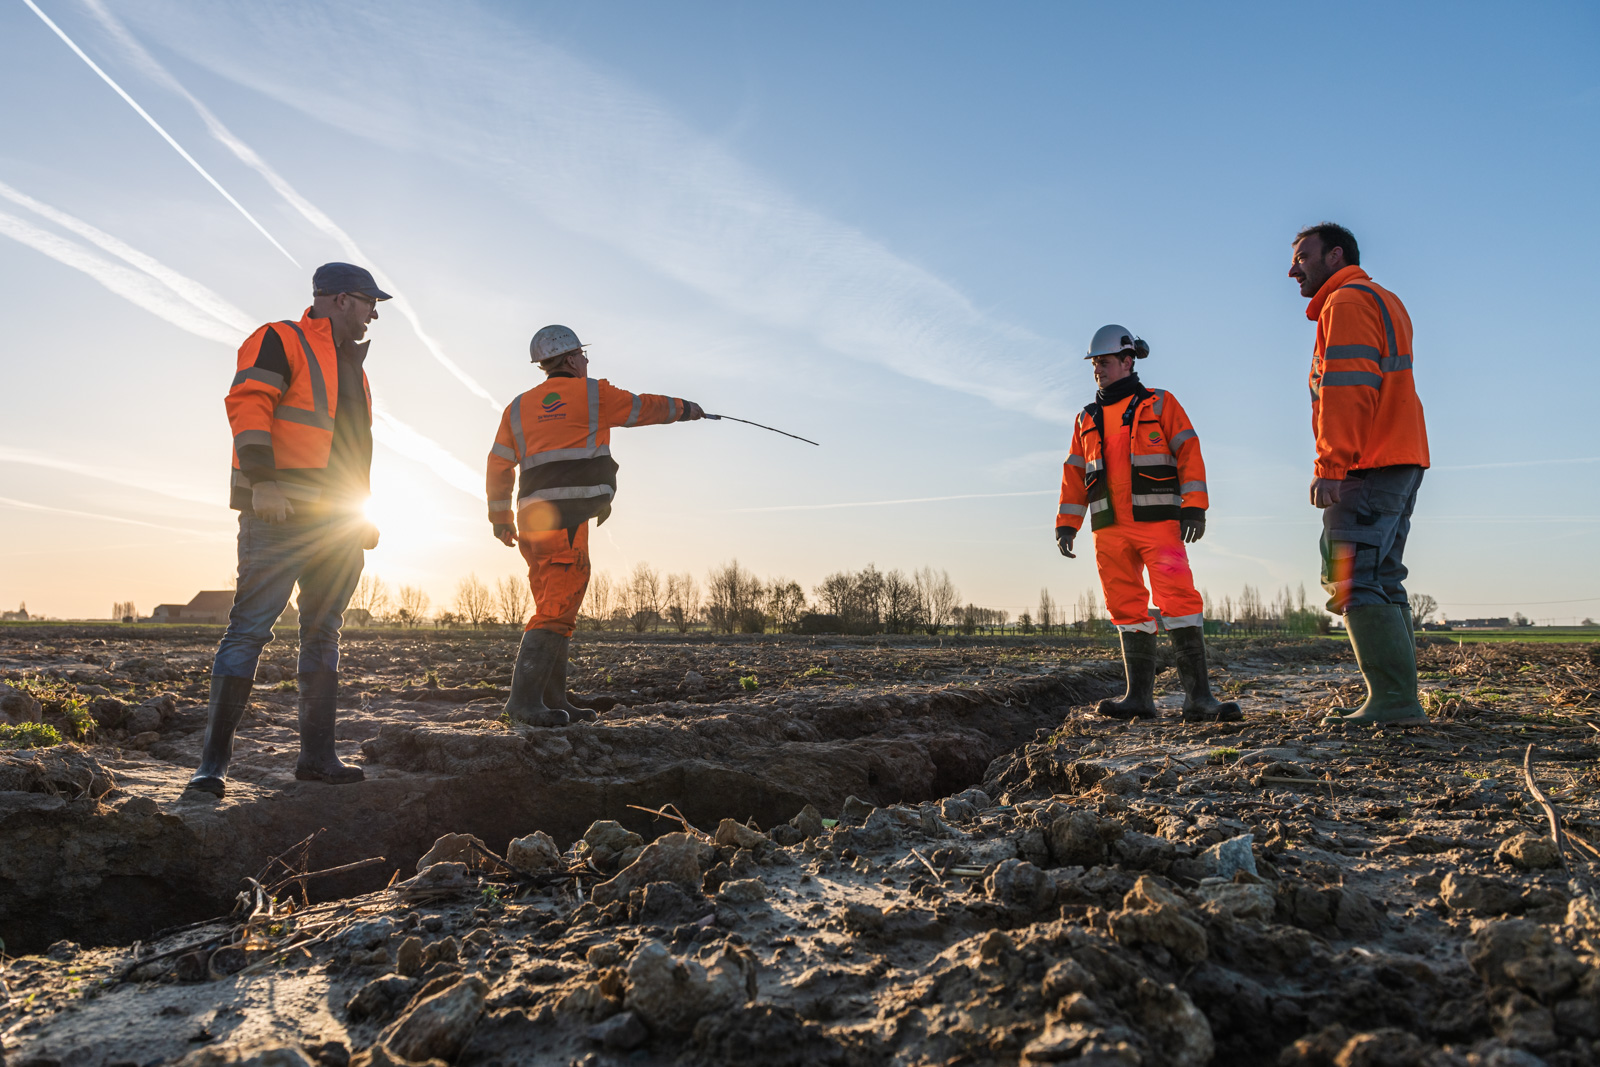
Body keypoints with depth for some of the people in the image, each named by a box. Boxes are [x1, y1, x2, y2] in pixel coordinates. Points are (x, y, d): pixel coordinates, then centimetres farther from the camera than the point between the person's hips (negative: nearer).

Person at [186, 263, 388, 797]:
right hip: (281, 514, -8)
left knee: (323, 633, 8)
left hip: (338, 522, 8)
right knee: (249, 628, -9)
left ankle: (317, 756, 13)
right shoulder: (280, 342, 0)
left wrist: (361, 512, 21)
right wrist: (263, 480, -24)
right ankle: (213, 760, -4)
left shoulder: (351, 365, 25)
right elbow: (248, 403, -13)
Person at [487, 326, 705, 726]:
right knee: (557, 609, -11)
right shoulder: (592, 393, 6)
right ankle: (525, 698, -18)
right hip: (566, 515, -7)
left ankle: (553, 700, 14)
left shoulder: (519, 406, 21)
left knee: (554, 608, 12)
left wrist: (501, 518, 21)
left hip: (532, 517, 7)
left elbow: (499, 465, 17)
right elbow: (644, 407, 18)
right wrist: (684, 409, 35)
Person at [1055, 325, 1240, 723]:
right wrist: (1066, 524, 11)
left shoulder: (1160, 404, 9)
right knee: (1127, 609, 2)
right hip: (1110, 530, 4)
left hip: (1158, 522, -4)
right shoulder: (1087, 420, 20)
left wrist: (1194, 507, -9)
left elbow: (1189, 453, 2)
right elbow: (1074, 473, 20)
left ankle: (1198, 697, -10)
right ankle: (1139, 697, 6)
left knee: (1179, 600, -12)